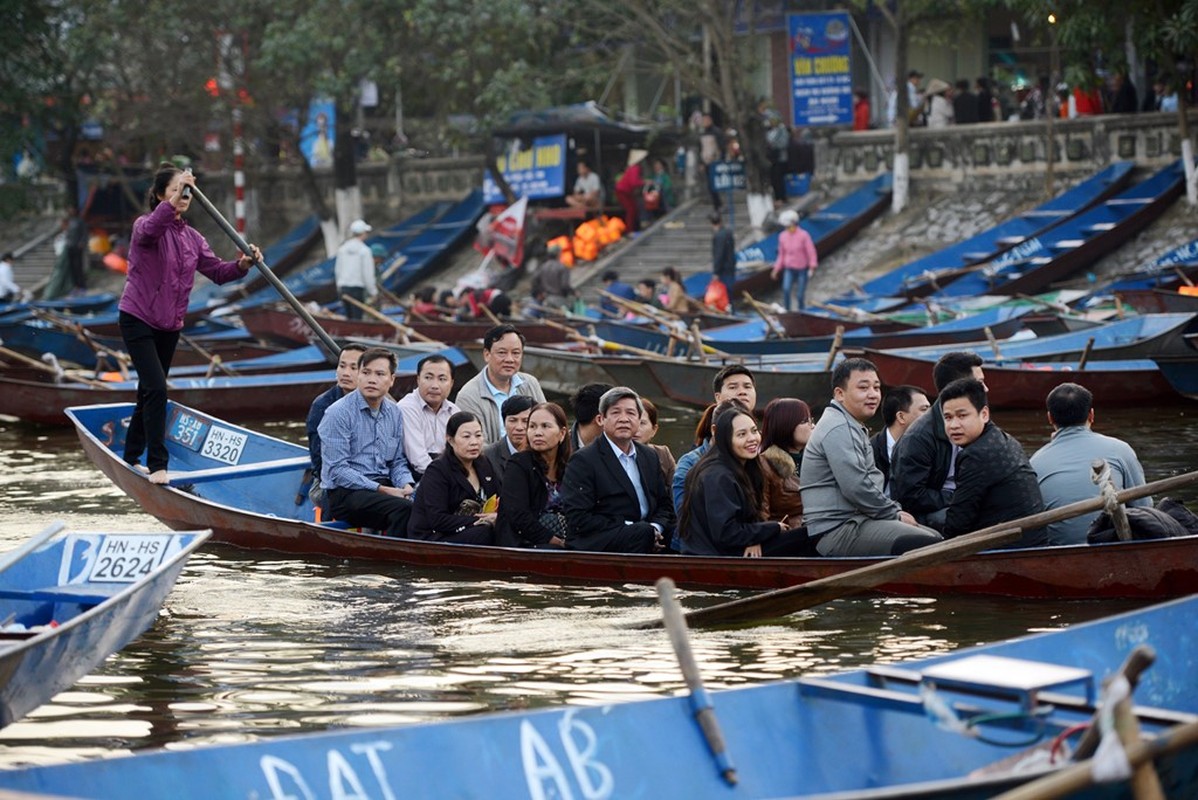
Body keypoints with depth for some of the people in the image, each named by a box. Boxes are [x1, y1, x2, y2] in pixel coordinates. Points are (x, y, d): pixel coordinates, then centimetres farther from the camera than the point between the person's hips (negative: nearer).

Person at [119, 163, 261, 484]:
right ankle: (157, 465, -15)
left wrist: (242, 265, -17)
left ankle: (131, 457, 31)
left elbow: (216, 271, 4)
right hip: (138, 321, -7)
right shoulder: (146, 225, -13)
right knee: (156, 389, -17)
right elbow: (149, 230, -39)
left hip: (169, 326, 7)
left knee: (149, 392, 16)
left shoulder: (192, 238, 8)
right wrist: (172, 203, -55)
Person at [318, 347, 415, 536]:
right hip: (344, 493, -6)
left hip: (384, 487, 6)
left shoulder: (394, 413, 14)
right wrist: (381, 490, -17)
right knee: (403, 508, -32)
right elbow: (337, 471, -11)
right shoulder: (338, 413, -6)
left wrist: (406, 484, -2)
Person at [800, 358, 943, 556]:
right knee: (928, 545, -22)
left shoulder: (853, 428, 22)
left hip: (856, 522, 11)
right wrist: (895, 515, -10)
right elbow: (857, 489, -21)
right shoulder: (838, 429, -14)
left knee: (935, 537, 10)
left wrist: (895, 512, 10)